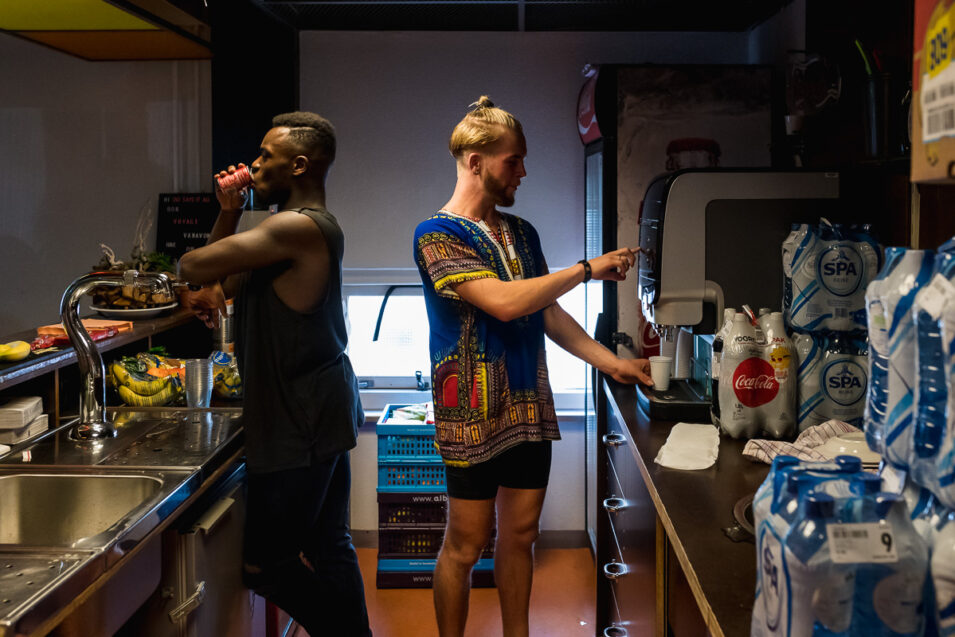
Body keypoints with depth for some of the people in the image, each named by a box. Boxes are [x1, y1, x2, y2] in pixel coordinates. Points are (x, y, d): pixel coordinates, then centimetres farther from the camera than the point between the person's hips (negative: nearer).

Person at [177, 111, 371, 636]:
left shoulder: (298, 227, -18)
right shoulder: (308, 227, 15)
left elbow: (194, 266, -18)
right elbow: (227, 284, 19)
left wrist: (195, 289, 5)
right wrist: (229, 214, 5)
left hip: (301, 425, -10)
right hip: (322, 414, 10)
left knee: (265, 564, -1)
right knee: (330, 547, 16)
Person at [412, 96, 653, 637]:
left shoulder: (522, 232, 13)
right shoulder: (437, 235, -11)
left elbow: (548, 314, 15)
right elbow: (503, 302, -23)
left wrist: (613, 363, 6)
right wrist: (587, 269, -17)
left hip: (530, 409, 7)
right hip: (474, 415, -6)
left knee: (521, 533, 14)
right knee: (467, 543, 3)